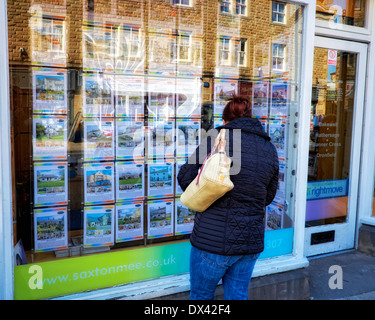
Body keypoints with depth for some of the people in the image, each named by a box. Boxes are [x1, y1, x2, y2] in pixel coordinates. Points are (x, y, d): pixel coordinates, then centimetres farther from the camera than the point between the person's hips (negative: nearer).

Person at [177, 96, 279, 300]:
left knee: (201, 296, 16)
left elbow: (185, 178, -7)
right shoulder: (270, 149, 4)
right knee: (238, 296, 20)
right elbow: (268, 196, 10)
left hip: (213, 239, -4)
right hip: (250, 241, 5)